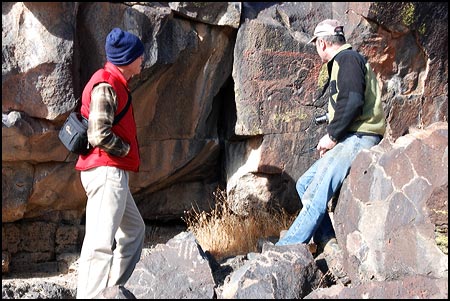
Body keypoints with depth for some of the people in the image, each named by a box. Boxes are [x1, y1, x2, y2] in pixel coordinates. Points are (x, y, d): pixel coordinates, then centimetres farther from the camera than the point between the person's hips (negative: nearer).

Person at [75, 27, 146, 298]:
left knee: (134, 230, 20)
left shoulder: (116, 83, 17)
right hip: (107, 171, -11)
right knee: (101, 241, -15)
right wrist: (128, 150, -7)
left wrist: (128, 151, 11)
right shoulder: (106, 85, -14)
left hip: (113, 172, 11)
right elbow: (99, 135, -22)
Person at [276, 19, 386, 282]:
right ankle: (328, 241, 4)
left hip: (357, 139, -11)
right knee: (305, 185, 12)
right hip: (350, 141, 11)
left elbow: (353, 101, -21)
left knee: (315, 198, -14)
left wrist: (331, 135, -13)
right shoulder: (347, 60, 24)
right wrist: (333, 136, 11)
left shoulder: (346, 59, -8)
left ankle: (283, 250, -14)